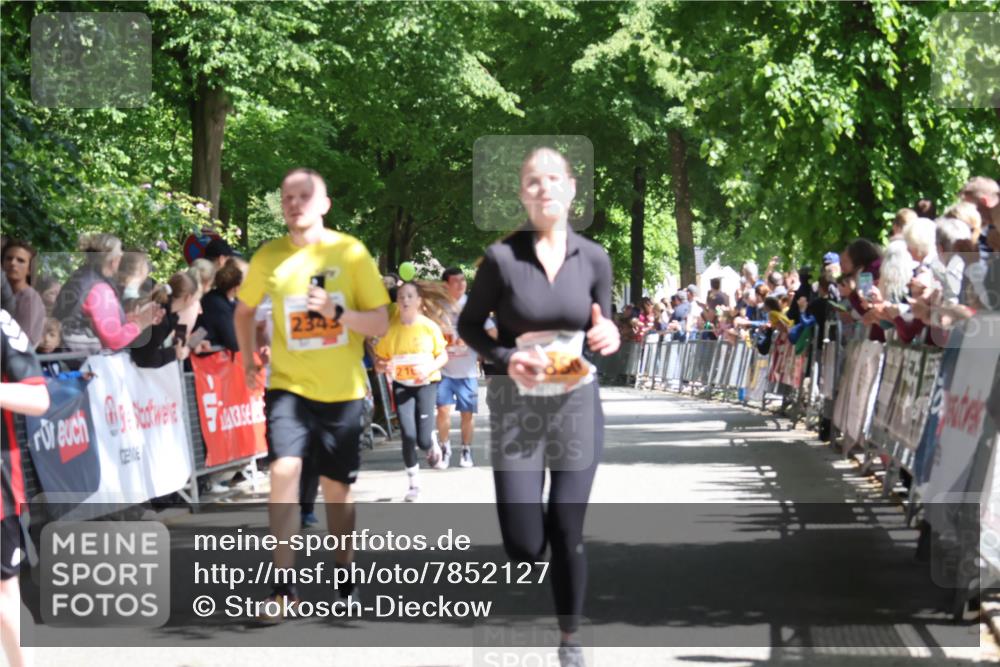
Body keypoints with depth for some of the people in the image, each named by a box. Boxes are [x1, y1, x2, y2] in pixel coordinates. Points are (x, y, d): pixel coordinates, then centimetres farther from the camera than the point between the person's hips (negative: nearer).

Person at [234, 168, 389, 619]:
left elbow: (380, 324, -6)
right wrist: (249, 360, 10)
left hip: (342, 390, 0)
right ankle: (284, 585, -16)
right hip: (289, 385, 0)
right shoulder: (269, 257, -1)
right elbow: (244, 311, 18)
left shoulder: (351, 252, -5)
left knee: (337, 487, 9)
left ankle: (344, 576, 28)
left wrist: (338, 312, -22)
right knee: (284, 470, -19)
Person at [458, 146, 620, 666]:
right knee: (523, 545, -7)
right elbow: (469, 326, 2)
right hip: (516, 406, -1)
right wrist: (507, 360, -15)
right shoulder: (502, 257, -8)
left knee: (567, 532, 0)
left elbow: (603, 331, 9)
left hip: (576, 404, 1)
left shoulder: (594, 258, -1)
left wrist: (608, 338, -15)